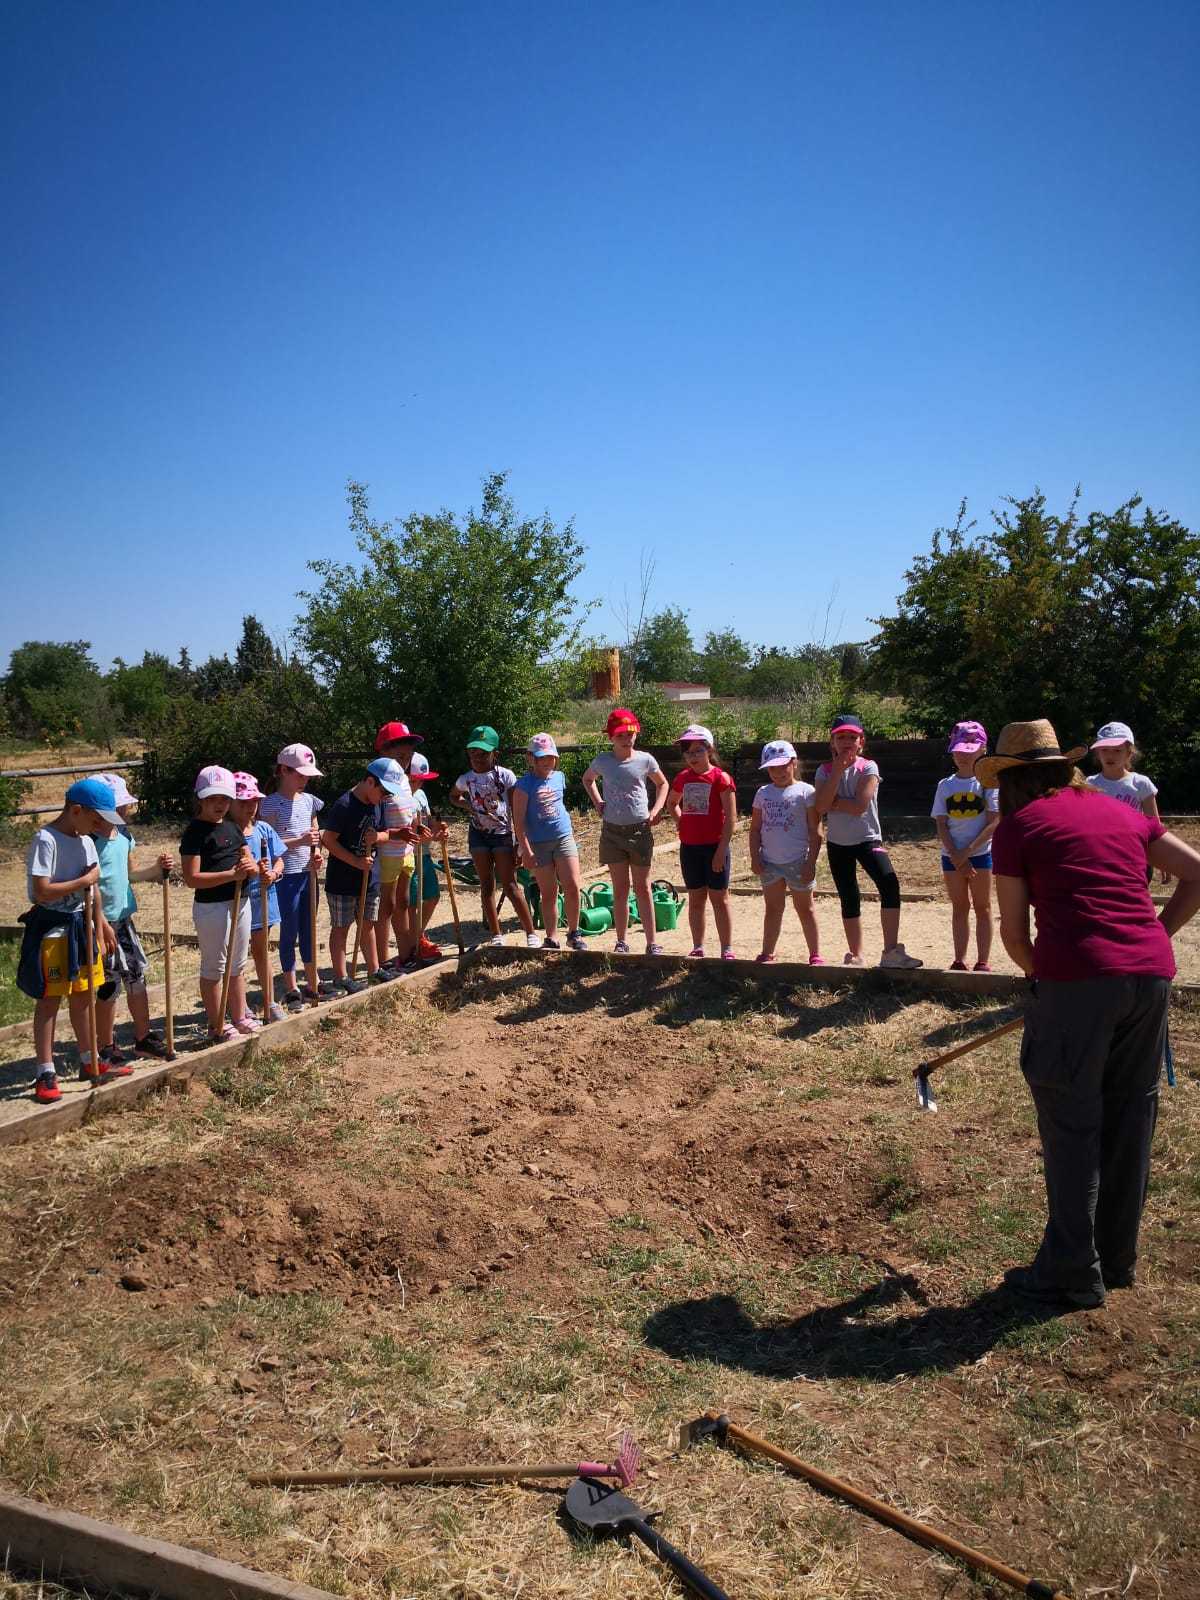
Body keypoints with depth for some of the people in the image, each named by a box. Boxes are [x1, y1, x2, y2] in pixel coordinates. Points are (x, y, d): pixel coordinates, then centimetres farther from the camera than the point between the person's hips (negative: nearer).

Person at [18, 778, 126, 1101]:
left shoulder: (86, 842, 7)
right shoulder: (46, 840, -17)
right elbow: (42, 892, -23)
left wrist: (98, 936, 11)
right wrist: (85, 880, -16)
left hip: (81, 927, 7)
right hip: (51, 929, -7)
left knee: (82, 997, 16)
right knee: (49, 1001, -1)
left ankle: (90, 1061, 27)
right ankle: (46, 1074, 6)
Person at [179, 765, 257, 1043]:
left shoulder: (233, 827, 9)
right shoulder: (195, 831, -13)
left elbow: (247, 859, 14)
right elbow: (191, 878, -19)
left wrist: (253, 868, -11)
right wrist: (231, 875, -26)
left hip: (240, 902, 8)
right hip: (211, 906, -7)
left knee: (237, 965, 17)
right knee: (214, 968, 5)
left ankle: (239, 1017, 30)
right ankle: (217, 1026, 15)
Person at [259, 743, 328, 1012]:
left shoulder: (309, 800, 8)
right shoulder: (271, 804, -11)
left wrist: (317, 853, -2)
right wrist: (299, 841, -24)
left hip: (308, 873, 6)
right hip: (285, 876, -6)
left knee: (308, 930, 15)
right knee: (289, 932, 4)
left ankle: (312, 983, 26)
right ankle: (291, 988, 15)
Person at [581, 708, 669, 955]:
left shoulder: (645, 759, -4)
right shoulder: (602, 761, -2)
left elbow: (662, 784, 13)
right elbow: (588, 779, 19)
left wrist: (656, 810, -1)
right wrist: (598, 804, 6)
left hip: (640, 830, -1)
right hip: (612, 830, 1)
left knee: (642, 888, 5)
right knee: (620, 889, 8)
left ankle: (652, 942, 10)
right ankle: (622, 941, 16)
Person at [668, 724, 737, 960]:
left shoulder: (720, 778, -9)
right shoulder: (682, 778, 8)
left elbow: (731, 817, -12)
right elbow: (672, 803, 28)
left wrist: (721, 849, -15)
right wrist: (681, 821, 9)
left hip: (714, 846, -5)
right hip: (689, 847, 5)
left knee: (719, 898, 1)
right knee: (695, 898, 11)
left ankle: (727, 949, 7)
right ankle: (697, 947, 19)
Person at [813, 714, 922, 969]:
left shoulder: (868, 768, -6)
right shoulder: (825, 771, 1)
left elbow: (859, 806, -20)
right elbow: (821, 807, -16)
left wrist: (832, 802, -13)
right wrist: (838, 770, -16)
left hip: (867, 838, -3)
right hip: (838, 843, 3)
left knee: (890, 883, -25)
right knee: (849, 900, 10)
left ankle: (891, 952, -22)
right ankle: (855, 956, 23)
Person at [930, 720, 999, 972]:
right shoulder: (945, 786, 5)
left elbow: (994, 823, -9)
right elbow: (941, 826, 2)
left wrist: (967, 852, -15)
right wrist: (956, 857, -10)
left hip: (981, 853, -3)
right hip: (952, 856, 3)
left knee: (982, 907, 4)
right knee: (959, 908, 9)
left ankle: (982, 962, 8)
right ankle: (959, 961, 14)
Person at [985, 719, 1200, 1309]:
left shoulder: (1018, 825, 4)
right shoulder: (1123, 813, 18)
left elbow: (1013, 931, 4)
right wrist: (1150, 937, 18)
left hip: (1077, 978, -6)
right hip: (1151, 974, 6)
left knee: (1071, 1127, 5)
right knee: (1129, 1120, 16)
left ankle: (1073, 1273, 15)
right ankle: (1116, 1259, 30)